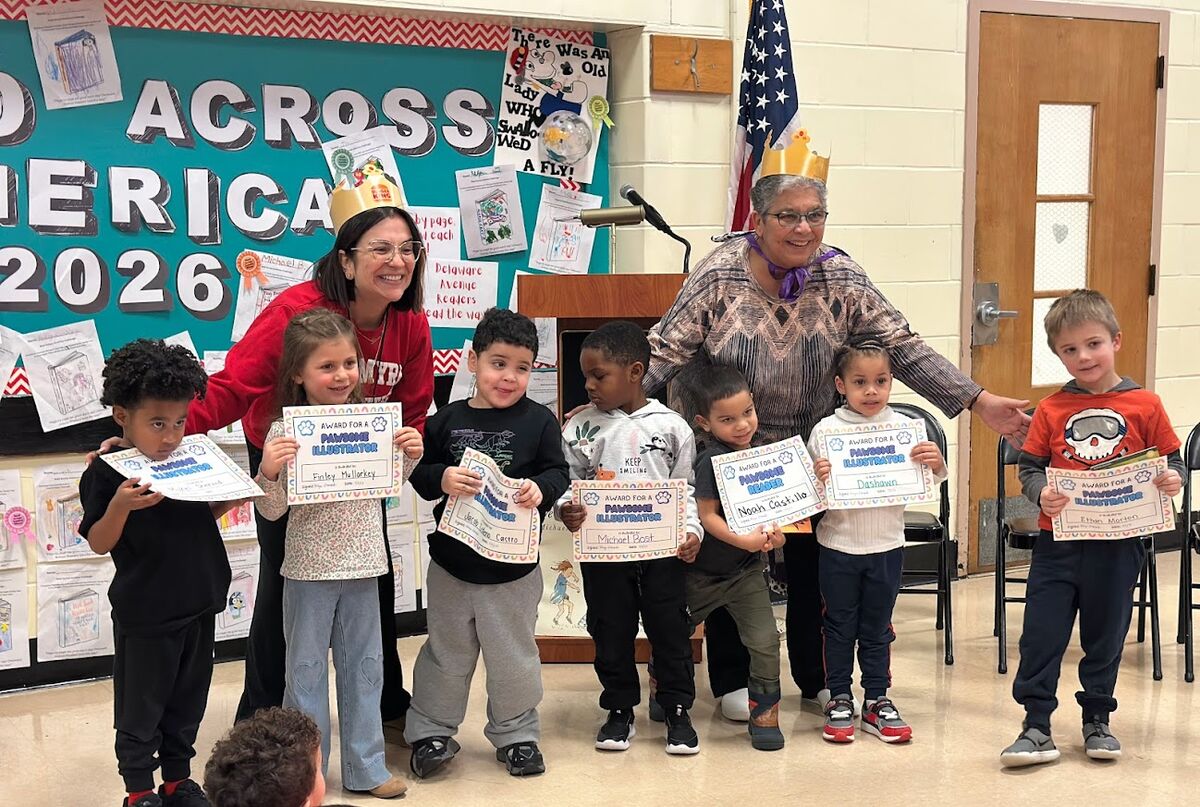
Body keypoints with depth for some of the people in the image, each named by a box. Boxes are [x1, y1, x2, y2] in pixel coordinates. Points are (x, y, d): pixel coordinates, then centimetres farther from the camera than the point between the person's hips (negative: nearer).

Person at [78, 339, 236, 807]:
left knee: (187, 703, 17)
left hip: (198, 606, 5)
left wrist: (233, 497, -4)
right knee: (140, 708, 9)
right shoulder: (107, 473, -15)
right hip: (144, 613, -5)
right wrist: (120, 504, -32)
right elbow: (98, 544, -14)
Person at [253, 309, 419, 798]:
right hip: (310, 569, -4)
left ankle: (365, 767, 24)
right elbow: (272, 511, -10)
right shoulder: (285, 432, -12)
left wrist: (411, 455, -4)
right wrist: (268, 473, -28)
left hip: (362, 564, 4)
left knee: (364, 665, 13)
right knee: (306, 669, 8)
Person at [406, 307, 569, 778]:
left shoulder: (539, 421, -4)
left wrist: (540, 488, -23)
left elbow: (557, 472, -3)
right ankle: (431, 731, 29)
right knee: (446, 654, 15)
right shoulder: (447, 421, -2)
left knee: (514, 657, 12)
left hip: (515, 567, -1)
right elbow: (420, 472, 1)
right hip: (452, 564, 1)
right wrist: (441, 479, -20)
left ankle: (516, 735, 30)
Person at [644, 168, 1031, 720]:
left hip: (813, 456, 2)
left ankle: (818, 678, 29)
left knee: (814, 568, 10)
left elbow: (903, 348, -9)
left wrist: (982, 403, -16)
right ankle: (732, 680, 26)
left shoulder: (841, 280, -9)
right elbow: (666, 352, -12)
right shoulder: (720, 276, -15)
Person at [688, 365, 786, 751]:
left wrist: (773, 533, -4)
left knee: (765, 640, -5)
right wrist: (745, 540, -31)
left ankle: (764, 713, 10)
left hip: (746, 570, 4)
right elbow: (707, 516, -22)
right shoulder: (712, 460, -20)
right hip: (702, 572, -4)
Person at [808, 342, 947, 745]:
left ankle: (877, 700, 22)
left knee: (877, 627, 12)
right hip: (838, 545, -1)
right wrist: (816, 478, -25)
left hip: (886, 546, 1)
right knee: (839, 625, 10)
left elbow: (927, 484, 5)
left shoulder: (905, 428, -1)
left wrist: (936, 464, -15)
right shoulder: (826, 431, -6)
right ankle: (839, 700, 20)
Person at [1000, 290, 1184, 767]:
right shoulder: (1051, 410, 0)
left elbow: (1171, 462, 5)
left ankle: (1097, 720, 30)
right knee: (1042, 635, 1)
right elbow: (1029, 468, 2)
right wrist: (1041, 493, -18)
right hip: (1057, 543, 1)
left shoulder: (1145, 406, -2)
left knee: (1105, 637, 14)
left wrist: (1171, 480, -16)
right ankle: (1036, 727, 10)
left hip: (1118, 544, 0)